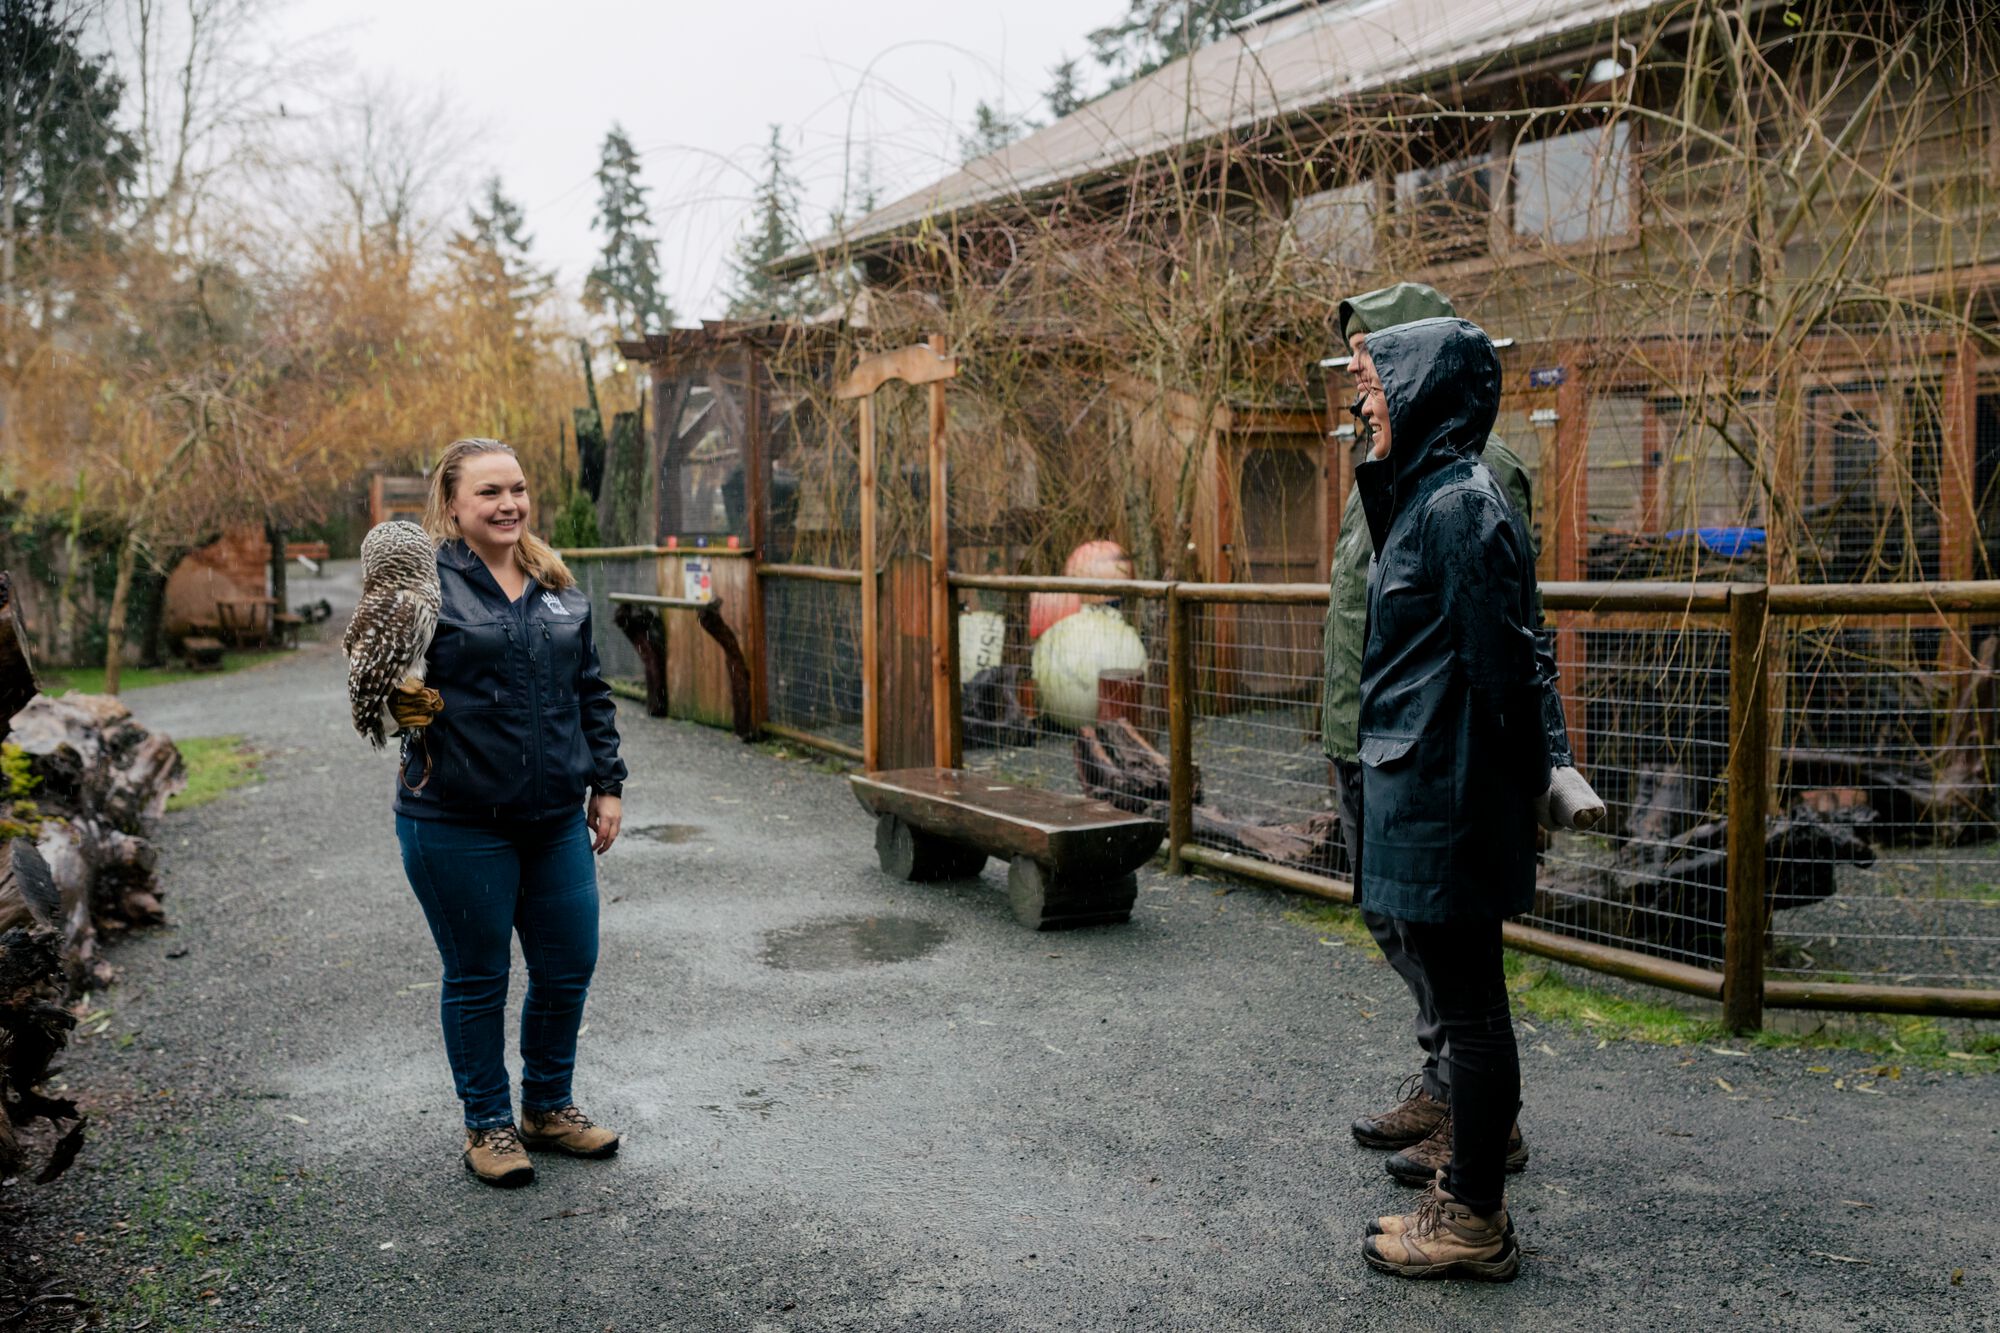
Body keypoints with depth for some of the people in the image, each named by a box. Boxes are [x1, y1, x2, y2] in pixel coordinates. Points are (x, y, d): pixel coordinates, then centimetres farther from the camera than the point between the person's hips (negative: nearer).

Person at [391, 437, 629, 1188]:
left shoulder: (557, 587, 11)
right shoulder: (428, 580, -7)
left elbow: (591, 691, 16)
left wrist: (606, 783, 13)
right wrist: (405, 703, -31)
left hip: (556, 818, 6)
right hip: (458, 823, -5)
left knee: (568, 967, 12)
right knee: (478, 978, 8)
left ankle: (548, 1107, 33)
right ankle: (487, 1124, 27)